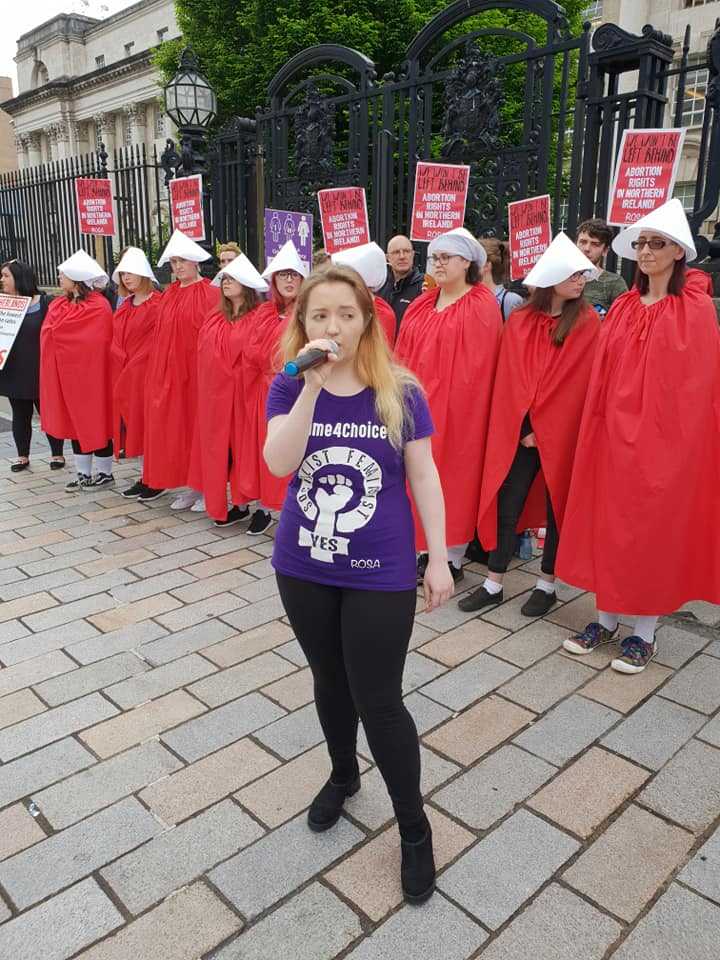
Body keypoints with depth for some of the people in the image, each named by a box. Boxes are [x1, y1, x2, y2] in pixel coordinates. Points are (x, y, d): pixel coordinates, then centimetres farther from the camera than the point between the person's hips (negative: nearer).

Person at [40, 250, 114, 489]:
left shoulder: (98, 308, -15)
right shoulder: (58, 305, 9)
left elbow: (97, 344, -19)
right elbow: (49, 336, 12)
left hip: (90, 374, -7)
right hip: (67, 374, 7)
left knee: (95, 420, 2)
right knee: (75, 421, 10)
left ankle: (104, 472, 14)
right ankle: (83, 473, 19)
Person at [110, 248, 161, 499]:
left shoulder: (157, 305, -10)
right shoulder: (124, 306, 13)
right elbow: (117, 341, 17)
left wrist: (133, 363, -11)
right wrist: (123, 367, 6)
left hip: (146, 374, -7)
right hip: (123, 375, 7)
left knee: (146, 422, -2)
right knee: (131, 422, 8)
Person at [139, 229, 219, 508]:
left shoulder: (210, 294, -7)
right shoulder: (168, 295, 13)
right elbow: (161, 334, 13)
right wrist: (159, 369, 7)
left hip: (196, 369, -6)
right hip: (168, 370, 6)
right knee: (174, 426, 7)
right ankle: (193, 486, 16)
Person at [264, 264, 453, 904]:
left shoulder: (400, 392, -8)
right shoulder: (289, 388, -4)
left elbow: (424, 477, -4)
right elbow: (279, 462, -20)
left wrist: (439, 560, -4)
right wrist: (312, 385, -27)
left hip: (382, 574, -2)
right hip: (304, 569, 3)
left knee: (378, 702, 4)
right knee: (330, 682, 21)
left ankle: (414, 828, 28)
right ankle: (344, 776, 50)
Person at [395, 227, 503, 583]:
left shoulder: (481, 308, -7)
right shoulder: (421, 305, 12)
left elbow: (477, 367, -14)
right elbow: (403, 358, 10)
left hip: (456, 409, -6)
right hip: (418, 405, 6)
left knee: (453, 477, 3)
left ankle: (452, 559, 15)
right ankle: (426, 551, 23)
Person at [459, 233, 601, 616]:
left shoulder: (588, 323, -2)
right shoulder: (518, 322, 4)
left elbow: (579, 383, -8)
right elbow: (509, 379, 2)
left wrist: (543, 427, -10)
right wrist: (524, 427, -7)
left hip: (562, 435, -2)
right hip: (518, 432, 2)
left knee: (556, 509, 8)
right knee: (506, 506, 5)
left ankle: (546, 585, 23)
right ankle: (493, 584, 17)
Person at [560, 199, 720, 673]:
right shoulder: (622, 307, 8)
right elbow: (602, 376, 8)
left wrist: (678, 437, -12)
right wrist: (599, 427, 3)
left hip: (664, 439, -5)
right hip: (613, 433, 5)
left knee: (654, 531, 4)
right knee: (608, 525, 9)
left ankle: (645, 632, 19)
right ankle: (607, 618, 25)